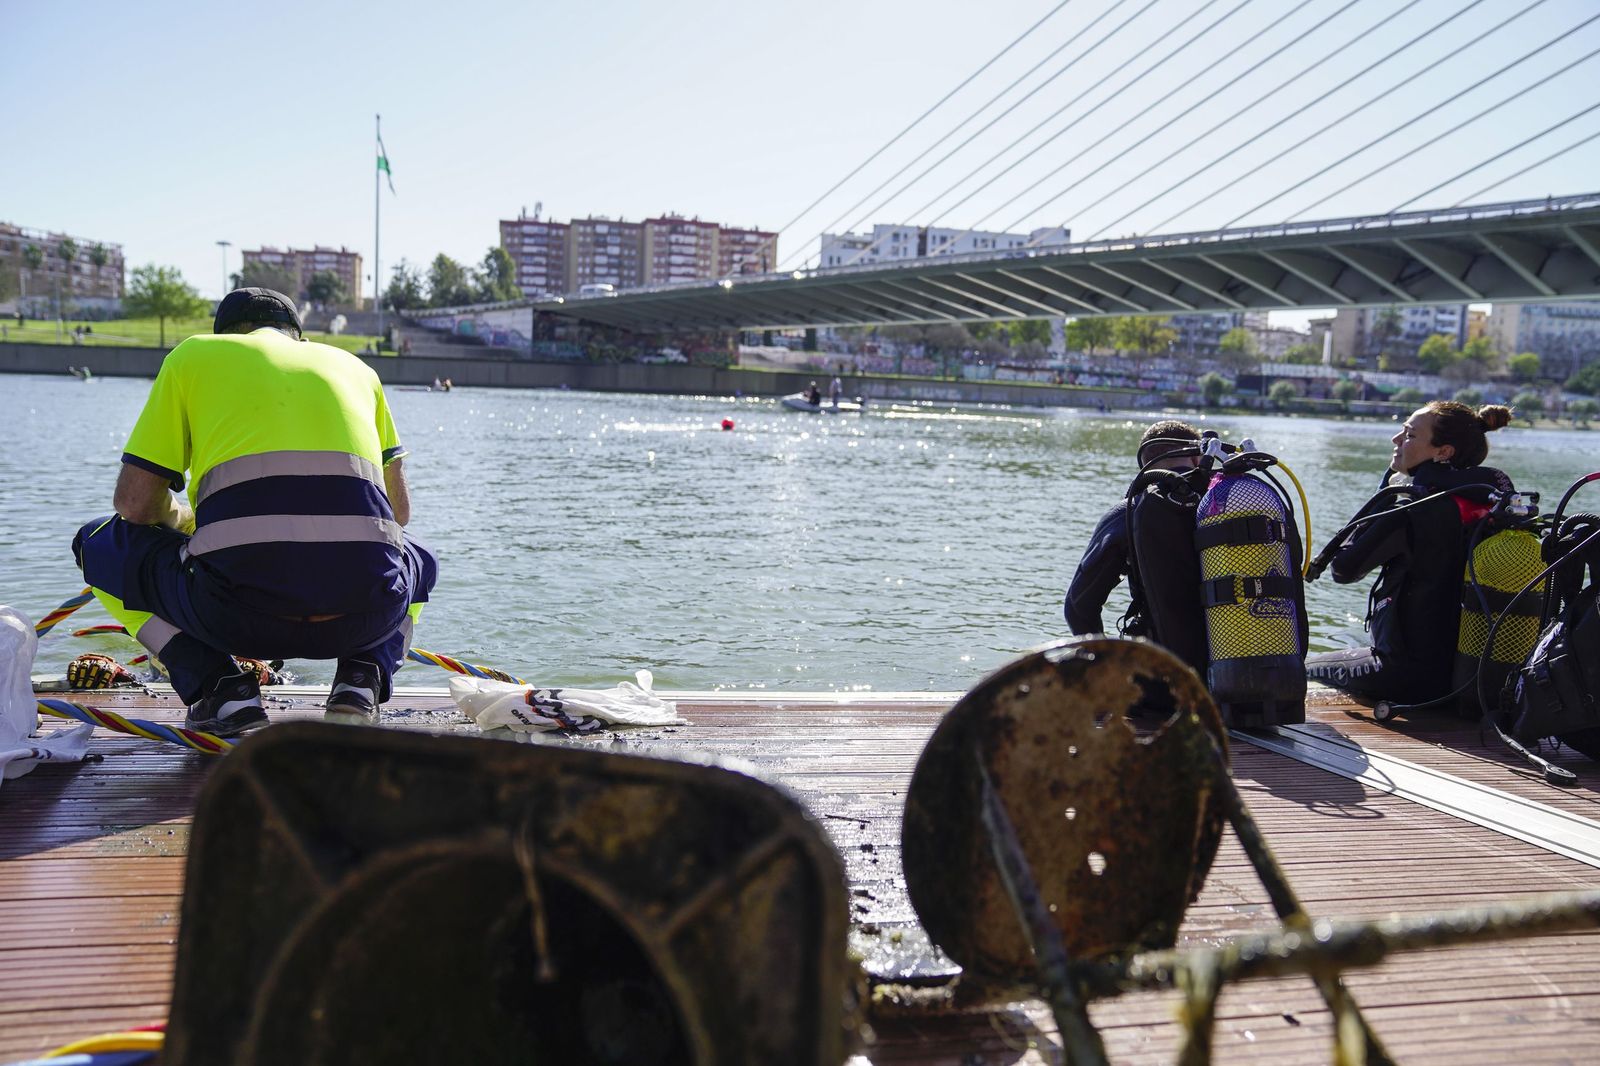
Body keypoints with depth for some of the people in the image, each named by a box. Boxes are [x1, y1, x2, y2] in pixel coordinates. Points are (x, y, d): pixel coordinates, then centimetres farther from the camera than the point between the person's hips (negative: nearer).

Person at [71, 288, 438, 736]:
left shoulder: (193, 353, 20)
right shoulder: (354, 365, 27)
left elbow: (135, 503, 14)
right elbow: (400, 510, 26)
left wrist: (181, 518, 37)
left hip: (239, 609, -2)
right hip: (367, 611, 2)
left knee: (98, 543, 28)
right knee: (420, 561, 40)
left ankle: (219, 686, 8)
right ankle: (361, 677, 11)